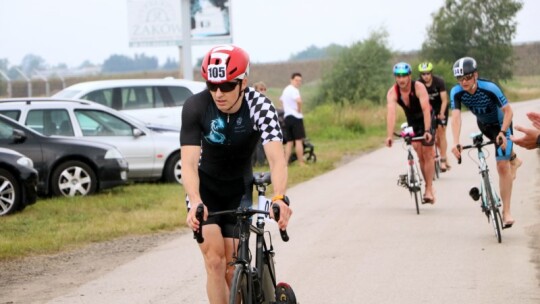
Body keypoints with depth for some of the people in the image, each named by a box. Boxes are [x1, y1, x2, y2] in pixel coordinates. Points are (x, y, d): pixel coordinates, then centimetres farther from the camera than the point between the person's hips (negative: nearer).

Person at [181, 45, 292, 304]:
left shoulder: (260, 105, -26)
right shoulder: (195, 107, -26)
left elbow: (276, 158, -37)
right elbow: (189, 163, -33)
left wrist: (280, 198, -55)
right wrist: (195, 203, -51)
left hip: (239, 188, 1)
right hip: (205, 186, -1)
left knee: (231, 267, 0)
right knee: (215, 262, -15)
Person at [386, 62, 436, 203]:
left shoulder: (419, 87, -31)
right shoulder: (392, 92, -23)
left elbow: (426, 109, -40)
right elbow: (391, 113, -35)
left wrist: (427, 131, -52)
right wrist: (389, 135, -46)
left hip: (426, 119, -3)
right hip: (411, 121, 3)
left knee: (427, 154, -8)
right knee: (420, 155, 0)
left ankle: (429, 189, -7)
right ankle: (428, 186, 10)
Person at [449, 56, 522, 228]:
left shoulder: (490, 88, -36)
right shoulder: (456, 92, -27)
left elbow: (508, 111, -30)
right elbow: (456, 117, -35)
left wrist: (503, 132, -45)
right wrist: (456, 143, -48)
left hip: (501, 124, -4)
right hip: (483, 125, 4)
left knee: (502, 166, -14)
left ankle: (506, 211, -11)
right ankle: (513, 160, 63)